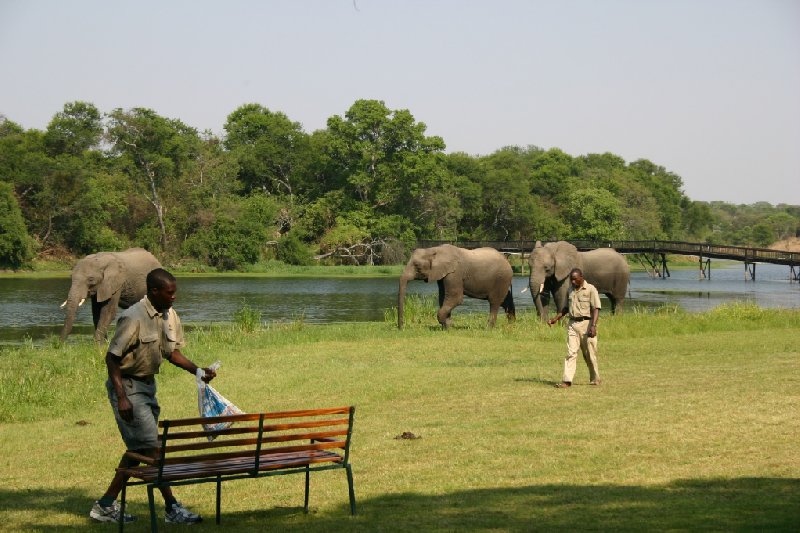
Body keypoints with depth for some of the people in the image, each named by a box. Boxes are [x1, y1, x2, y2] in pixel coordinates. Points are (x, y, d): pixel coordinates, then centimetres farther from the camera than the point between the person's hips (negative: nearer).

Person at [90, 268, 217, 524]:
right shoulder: (133, 318, -21)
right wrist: (121, 398, -24)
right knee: (150, 447, -9)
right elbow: (112, 358, -19)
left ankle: (106, 506, 20)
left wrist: (197, 371, -3)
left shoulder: (170, 316, 3)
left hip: (148, 385, 9)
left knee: (138, 449, 11)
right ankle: (172, 508, -5)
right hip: (128, 385, -9)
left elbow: (172, 352, 14)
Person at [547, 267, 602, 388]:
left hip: (586, 323, -5)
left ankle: (595, 379, 19)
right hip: (572, 324, 5)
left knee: (590, 354, 4)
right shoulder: (570, 290, 14)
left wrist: (593, 326, -22)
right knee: (571, 352, -5)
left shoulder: (590, 289, -5)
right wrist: (555, 319, 14)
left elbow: (596, 309, -11)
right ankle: (567, 381, -10)